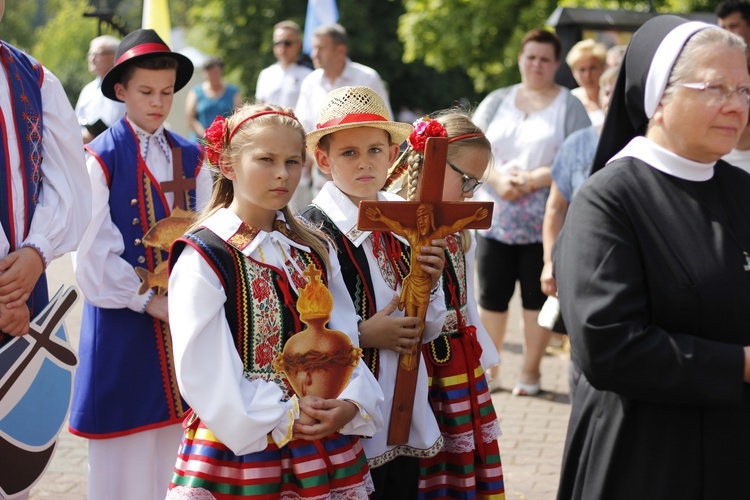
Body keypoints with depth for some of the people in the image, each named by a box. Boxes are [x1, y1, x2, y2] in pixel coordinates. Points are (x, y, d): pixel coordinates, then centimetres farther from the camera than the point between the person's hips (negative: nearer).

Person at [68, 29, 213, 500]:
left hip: (183, 316, 4)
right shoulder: (101, 158, -6)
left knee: (178, 436, 8)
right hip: (124, 319, -4)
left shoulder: (191, 157, 8)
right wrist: (146, 300, -12)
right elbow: (94, 250, -10)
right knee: (125, 456, 1)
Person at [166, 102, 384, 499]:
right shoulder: (204, 257, -9)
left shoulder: (316, 253, 9)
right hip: (239, 447, -5)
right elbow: (203, 370, -14)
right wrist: (285, 417, -16)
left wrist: (350, 404, -15)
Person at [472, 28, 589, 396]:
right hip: (494, 217, 3)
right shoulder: (497, 101, 14)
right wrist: (497, 177, -10)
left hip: (543, 223, -3)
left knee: (537, 296, 2)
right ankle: (488, 369, 16)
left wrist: (534, 180, -16)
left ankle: (530, 372, 12)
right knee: (491, 295, 4)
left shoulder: (569, 106, 3)